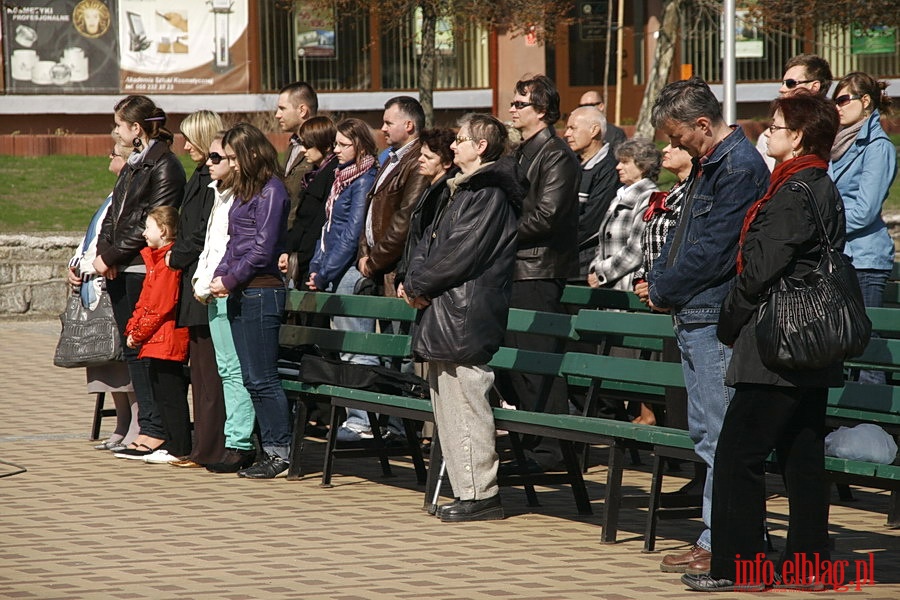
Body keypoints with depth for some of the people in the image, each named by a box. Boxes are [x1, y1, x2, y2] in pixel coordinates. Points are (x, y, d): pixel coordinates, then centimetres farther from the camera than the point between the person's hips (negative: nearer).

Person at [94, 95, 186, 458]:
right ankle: (148, 427, 13)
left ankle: (156, 430, -4)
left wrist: (111, 256, -14)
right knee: (131, 349, 9)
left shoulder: (165, 167, -10)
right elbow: (113, 215, 18)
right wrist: (102, 252, 0)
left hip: (143, 270, -9)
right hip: (119, 271, 9)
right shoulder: (132, 165, 18)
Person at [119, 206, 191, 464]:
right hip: (157, 341, 10)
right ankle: (170, 442, 20)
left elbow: (161, 306, -19)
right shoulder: (155, 258, 17)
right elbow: (145, 300, 19)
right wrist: (133, 328, 7)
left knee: (170, 392, -6)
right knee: (160, 390, 14)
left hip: (167, 338, -10)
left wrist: (139, 333, -13)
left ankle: (178, 448, -3)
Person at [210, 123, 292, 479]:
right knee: (251, 378, 9)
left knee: (263, 378, -7)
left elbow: (263, 248, -15)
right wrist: (219, 275, 8)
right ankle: (269, 448, 12)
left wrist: (230, 279, -13)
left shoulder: (271, 192, -10)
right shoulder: (244, 189, 18)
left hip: (261, 291, -9)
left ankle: (280, 452, -3)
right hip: (240, 293, 10)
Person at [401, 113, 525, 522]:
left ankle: (480, 495, -7)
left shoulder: (489, 195, -12)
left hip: (466, 319, -11)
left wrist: (417, 285, -8)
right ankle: (467, 489, 16)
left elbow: (459, 256, -18)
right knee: (446, 407, 11)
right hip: (443, 318, 11)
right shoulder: (462, 192, 20)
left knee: (466, 408, -10)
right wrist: (415, 280, 1)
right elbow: (429, 243, 19)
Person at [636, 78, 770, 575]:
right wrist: (656, 279, 5)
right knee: (705, 433, 12)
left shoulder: (739, 169, -15)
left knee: (722, 437, -7)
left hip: (718, 322, -11)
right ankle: (717, 539, 17)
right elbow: (683, 233, 22)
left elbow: (712, 250, -19)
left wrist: (664, 291, -8)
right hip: (694, 318, 11)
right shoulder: (707, 164, 17)